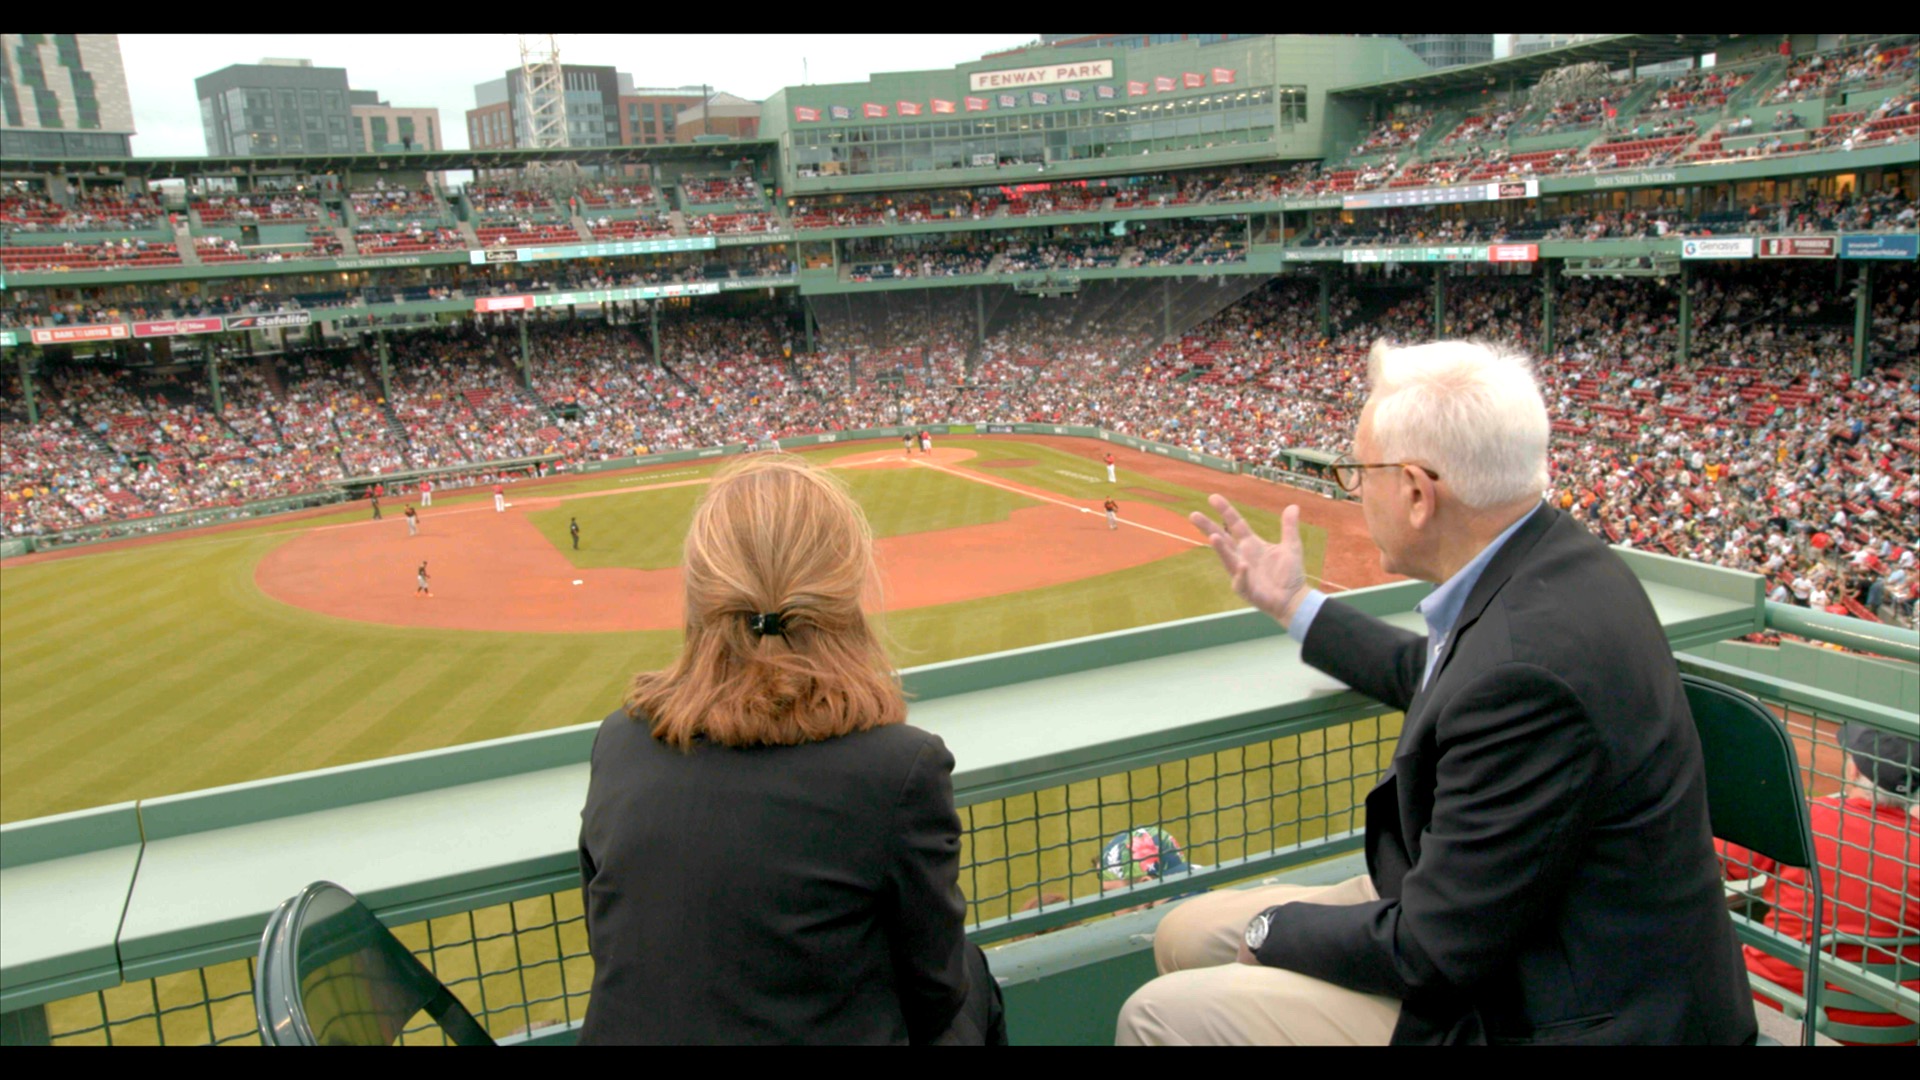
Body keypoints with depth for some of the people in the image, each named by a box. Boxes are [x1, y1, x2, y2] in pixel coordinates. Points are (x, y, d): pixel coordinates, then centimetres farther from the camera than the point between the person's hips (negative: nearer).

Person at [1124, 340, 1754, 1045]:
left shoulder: (1524, 668, -33)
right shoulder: (1548, 557, -2)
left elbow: (1435, 947, -24)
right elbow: (1435, 677, 21)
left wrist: (1277, 928, -7)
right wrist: (1292, 606, 25)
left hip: (1547, 1013, -9)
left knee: (1165, 1014, -11)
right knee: (1187, 936, 11)